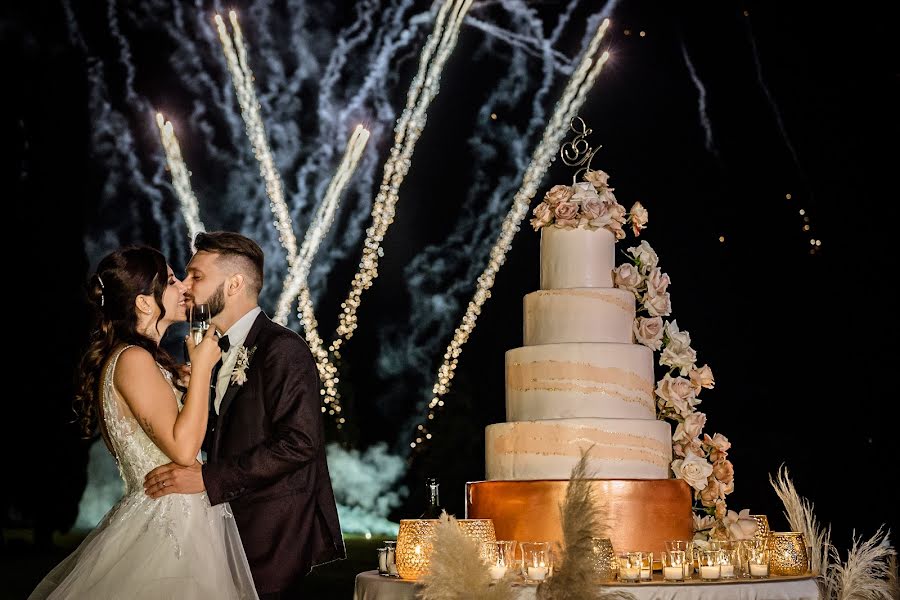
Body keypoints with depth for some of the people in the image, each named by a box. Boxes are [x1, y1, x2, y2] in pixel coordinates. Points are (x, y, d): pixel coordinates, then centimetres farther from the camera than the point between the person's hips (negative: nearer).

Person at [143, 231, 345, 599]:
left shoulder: (283, 348, -13)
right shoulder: (232, 351, 17)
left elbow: (299, 441, -24)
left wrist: (208, 477, -25)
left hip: (274, 534, -8)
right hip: (239, 525, 9)